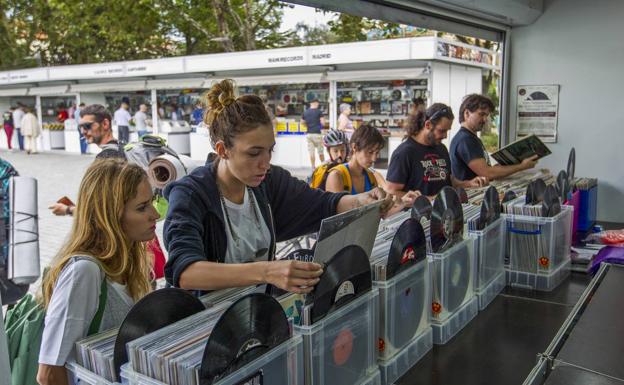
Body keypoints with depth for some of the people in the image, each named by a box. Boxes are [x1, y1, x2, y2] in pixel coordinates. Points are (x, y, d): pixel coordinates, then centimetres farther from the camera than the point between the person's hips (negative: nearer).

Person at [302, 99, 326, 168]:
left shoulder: (305, 112, 8)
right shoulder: (319, 111, -5)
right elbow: (323, 123, -7)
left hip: (308, 134, 3)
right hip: (317, 133, -3)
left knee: (311, 152, 4)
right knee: (320, 151, 8)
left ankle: (313, 167, 5)